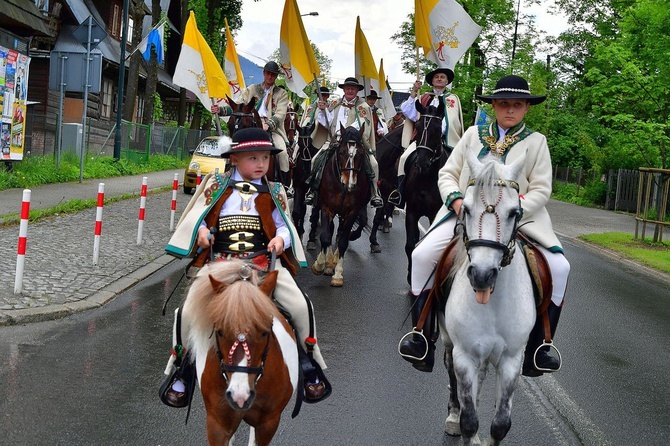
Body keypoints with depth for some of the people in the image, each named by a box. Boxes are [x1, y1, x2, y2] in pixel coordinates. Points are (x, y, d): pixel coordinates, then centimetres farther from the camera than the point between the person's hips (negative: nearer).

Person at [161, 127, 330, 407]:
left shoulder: (273, 193, 12)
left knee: (300, 305, -13)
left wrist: (281, 238, -9)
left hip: (265, 261, 1)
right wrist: (202, 230, -8)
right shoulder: (218, 186, 8)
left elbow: (284, 225, 12)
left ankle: (309, 362, 11)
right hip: (220, 261, -1)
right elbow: (197, 214, 11)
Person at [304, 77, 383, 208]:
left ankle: (375, 194, -7)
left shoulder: (363, 106, 6)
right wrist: (324, 110, -1)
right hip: (334, 140, 3)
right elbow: (328, 123, 15)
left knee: (372, 163, -20)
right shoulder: (335, 105, 18)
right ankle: (312, 190, -5)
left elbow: (360, 125, -8)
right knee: (317, 160, -15)